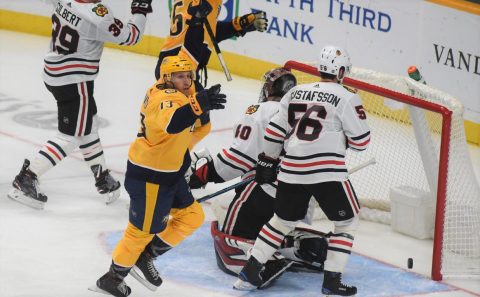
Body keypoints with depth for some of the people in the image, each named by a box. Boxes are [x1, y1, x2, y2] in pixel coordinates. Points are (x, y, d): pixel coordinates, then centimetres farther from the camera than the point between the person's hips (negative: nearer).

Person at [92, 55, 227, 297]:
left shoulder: (181, 94, 6)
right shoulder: (166, 98, -25)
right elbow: (171, 122, -50)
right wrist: (198, 105, -60)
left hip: (169, 172, 10)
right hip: (149, 177, -10)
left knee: (192, 216, 16)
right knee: (143, 230, 3)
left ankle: (145, 258, 25)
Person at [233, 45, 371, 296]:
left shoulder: (295, 92, 12)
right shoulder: (346, 98, -4)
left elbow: (274, 132, 13)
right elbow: (361, 141, -2)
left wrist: (267, 162, 22)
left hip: (291, 170, 6)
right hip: (327, 171, -5)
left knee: (283, 219, 23)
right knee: (347, 221, 10)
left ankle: (249, 272, 20)